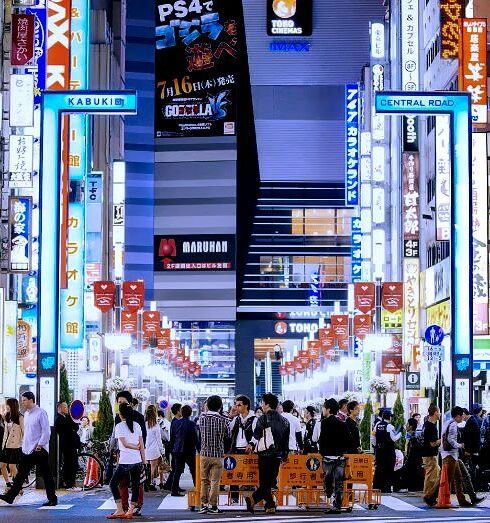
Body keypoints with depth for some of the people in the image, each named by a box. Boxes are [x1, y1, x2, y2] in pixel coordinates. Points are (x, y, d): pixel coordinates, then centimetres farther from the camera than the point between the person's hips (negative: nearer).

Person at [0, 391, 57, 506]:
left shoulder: (41, 413, -12)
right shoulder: (26, 414, 14)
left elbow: (46, 431, -15)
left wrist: (39, 446, -16)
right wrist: (24, 444, 14)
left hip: (39, 450, -8)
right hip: (27, 450, 8)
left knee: (46, 475, -1)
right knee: (21, 474, 8)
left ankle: (52, 499, 5)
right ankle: (10, 496, 10)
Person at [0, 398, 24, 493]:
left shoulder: (20, 418, -9)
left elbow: (24, 432, -9)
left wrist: (23, 445, -12)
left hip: (16, 445, -7)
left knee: (12, 466, -8)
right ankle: (9, 486, 17)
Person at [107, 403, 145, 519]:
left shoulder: (119, 426, -7)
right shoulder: (136, 425, 6)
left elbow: (125, 444, -13)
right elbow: (142, 444, 5)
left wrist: (136, 447, 2)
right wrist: (144, 459, 10)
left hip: (125, 461, -5)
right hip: (137, 461, 5)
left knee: (113, 483, 7)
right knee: (135, 485, 10)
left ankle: (120, 510, -1)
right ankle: (130, 511, 7)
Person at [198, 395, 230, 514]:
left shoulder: (202, 417, -3)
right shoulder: (224, 420, -9)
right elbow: (228, 435, 2)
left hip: (204, 454, 2)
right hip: (218, 454, -2)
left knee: (204, 481, 11)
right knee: (215, 481, 1)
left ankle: (203, 505, 11)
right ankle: (213, 506, 1)